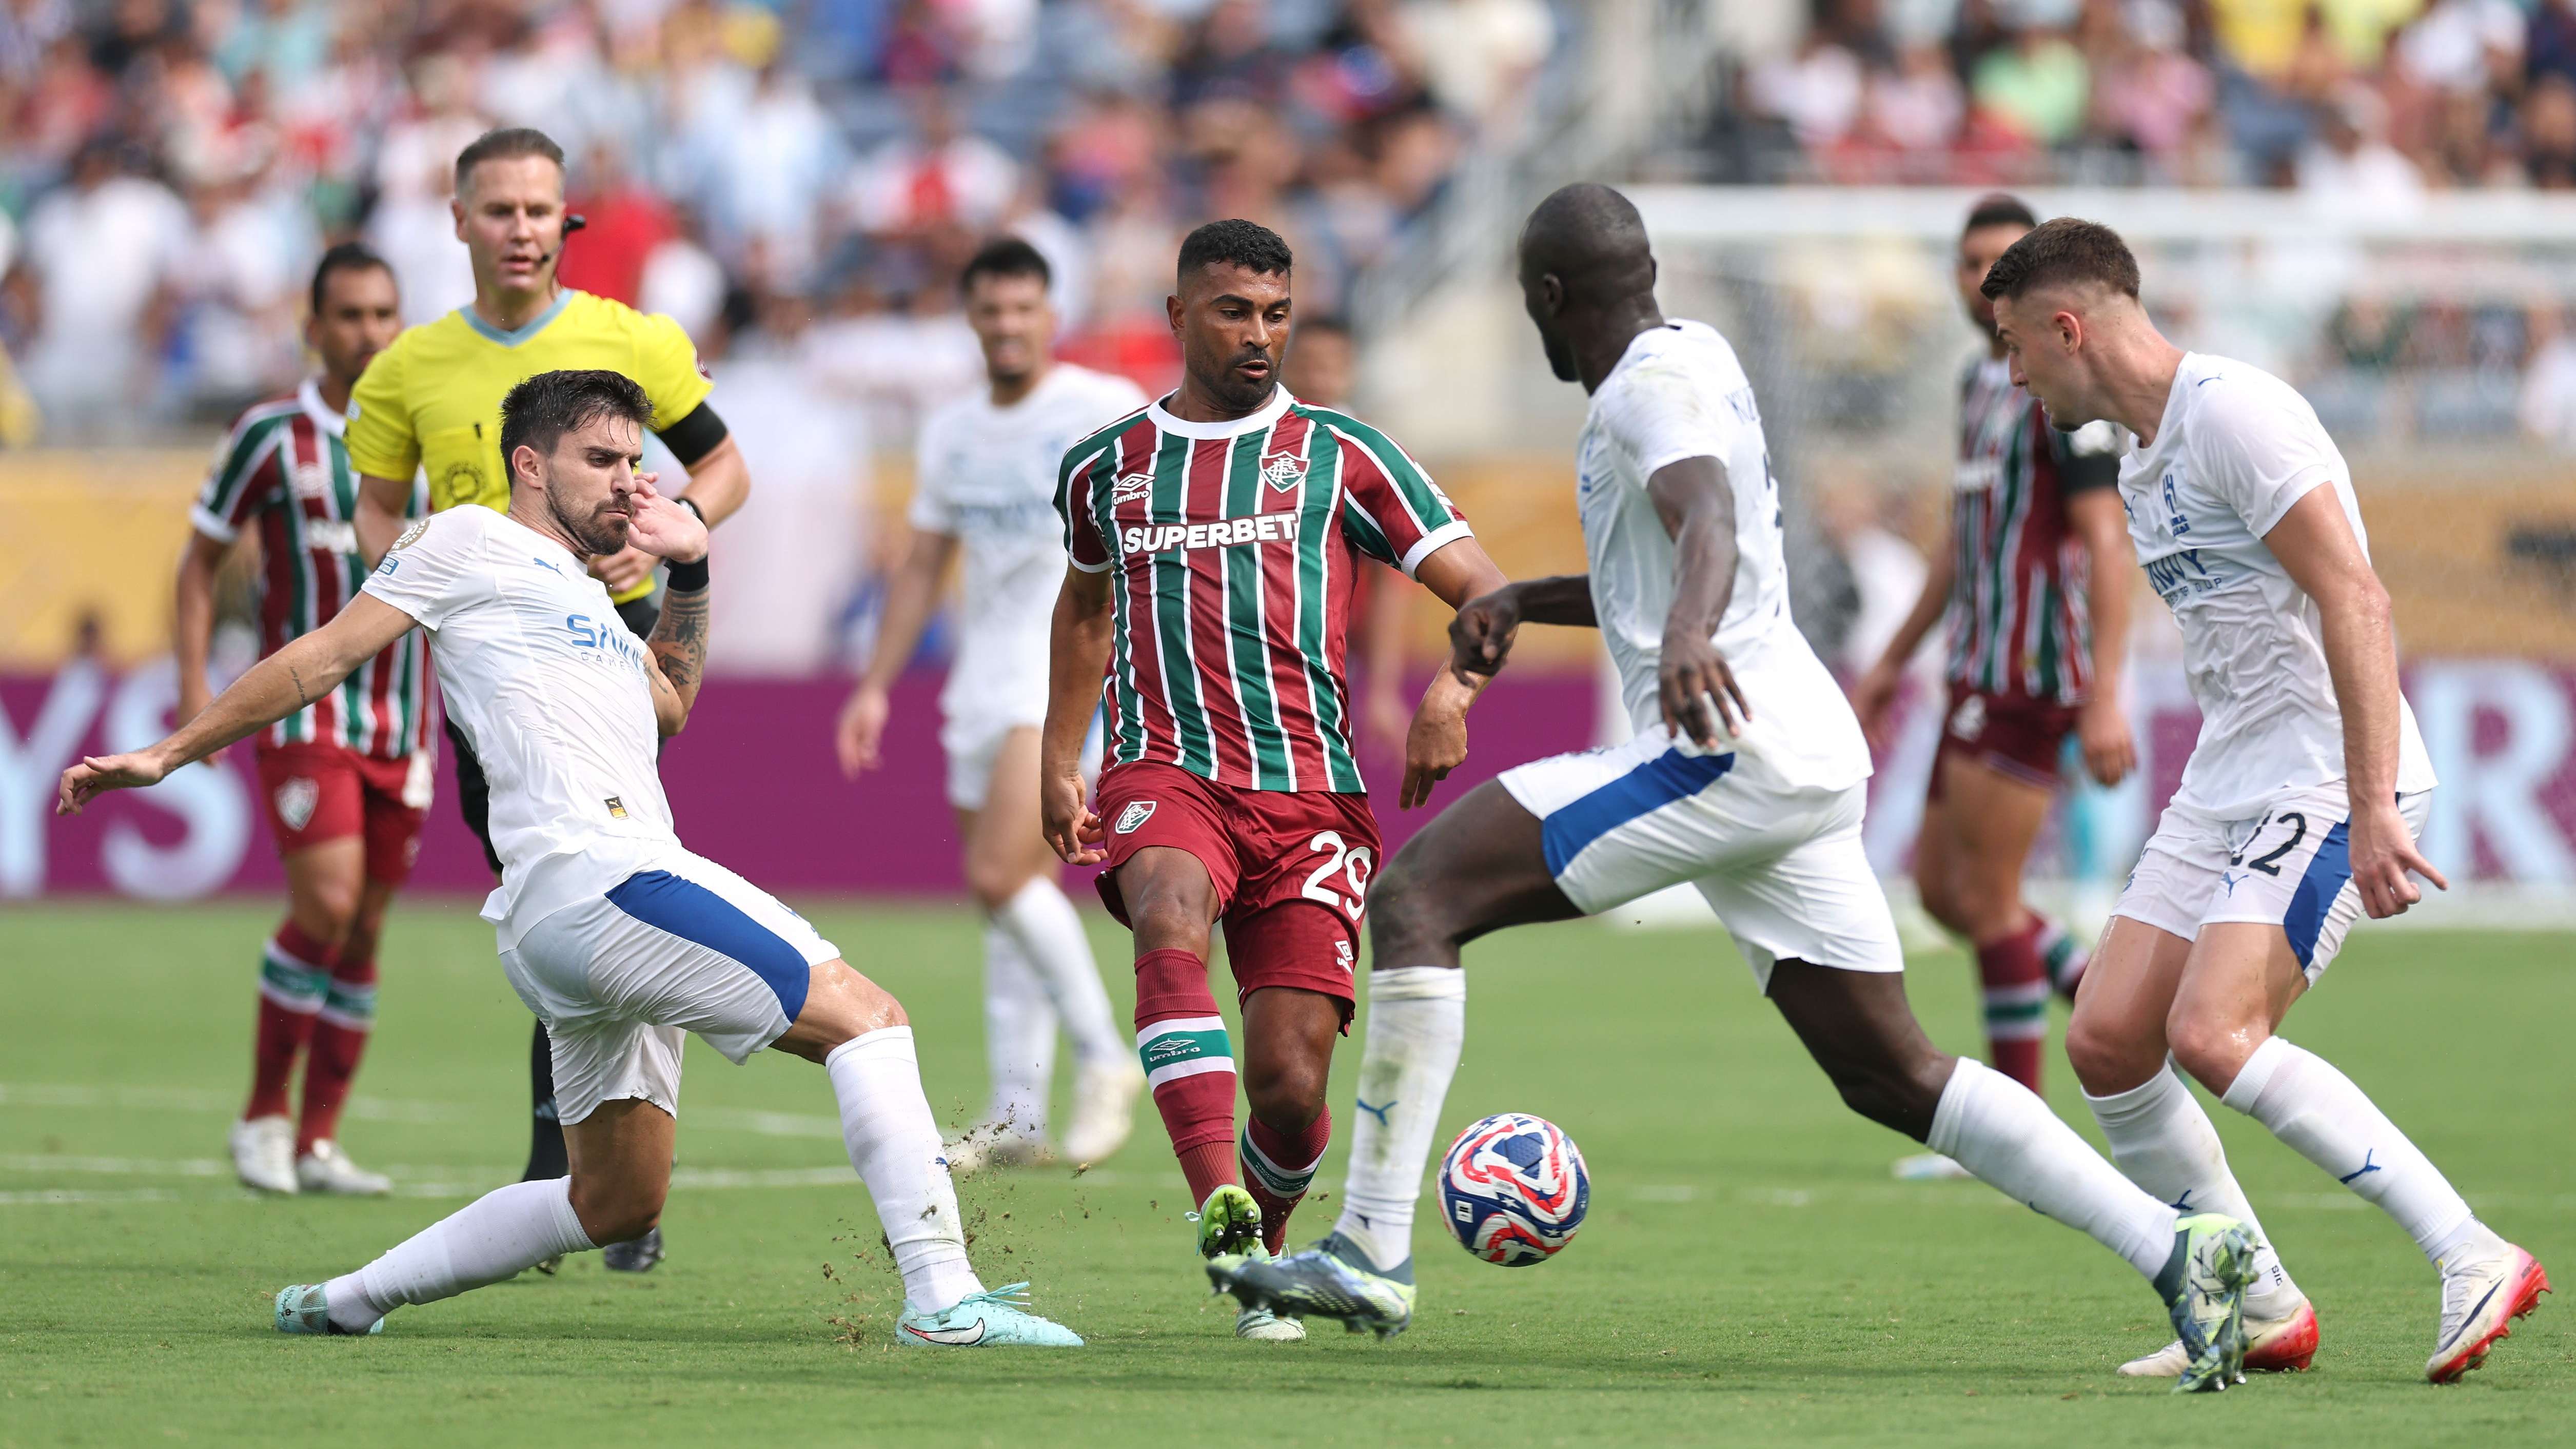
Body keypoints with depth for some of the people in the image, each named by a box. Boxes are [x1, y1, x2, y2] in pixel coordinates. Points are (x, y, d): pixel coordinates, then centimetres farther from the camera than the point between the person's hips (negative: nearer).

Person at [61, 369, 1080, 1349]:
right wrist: (172, 755, 4)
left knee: (616, 1206, 16)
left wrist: (688, 573, 32)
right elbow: (324, 657, 5)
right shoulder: (469, 542, 5)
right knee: (865, 1017, -16)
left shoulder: (579, 600, 30)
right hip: (598, 877, -10)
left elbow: (667, 707, 44)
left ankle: (346, 1300, 22)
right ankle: (944, 1300, -26)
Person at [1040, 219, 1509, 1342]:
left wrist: (1451, 692, -15)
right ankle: (1219, 1205, -49)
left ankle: (1263, 1258, 24)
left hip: (1310, 792, -1)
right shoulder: (1107, 469, 16)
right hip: (1165, 775, 1)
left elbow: (1484, 593, 5)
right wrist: (1058, 763, 28)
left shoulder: (1340, 455, 8)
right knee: (1171, 926, -36)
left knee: (1290, 1089, -9)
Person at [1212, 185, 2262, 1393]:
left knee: (1418, 895, -10)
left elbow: (1709, 523, -31)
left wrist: (1688, 634, -50)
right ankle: (2178, 1250, 4)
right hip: (1807, 761, 10)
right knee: (1892, 1078, 11)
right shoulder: (1691, 359, 22)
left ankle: (1371, 1252, -15)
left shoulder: (1654, 384, -9)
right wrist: (1523, 602, 28)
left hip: (1729, 749, -10)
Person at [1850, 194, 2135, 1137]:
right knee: (1942, 890, 11)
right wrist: (1893, 662, 29)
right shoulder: (1982, 381, 16)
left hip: (2033, 674, -9)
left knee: (1984, 898, -7)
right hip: (1981, 671, 9)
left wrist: (2106, 699, -25)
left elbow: (2107, 545, -19)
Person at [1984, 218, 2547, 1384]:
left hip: (2332, 786, -10)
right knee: (2106, 1038, -1)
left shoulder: (2231, 412, -14)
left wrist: (2370, 808, -26)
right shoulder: (2142, 462, 17)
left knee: (2211, 1034, -24)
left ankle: (2474, 1260, -20)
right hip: (2224, 791, 10)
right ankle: (2261, 1311, 9)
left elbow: (2354, 603, -21)